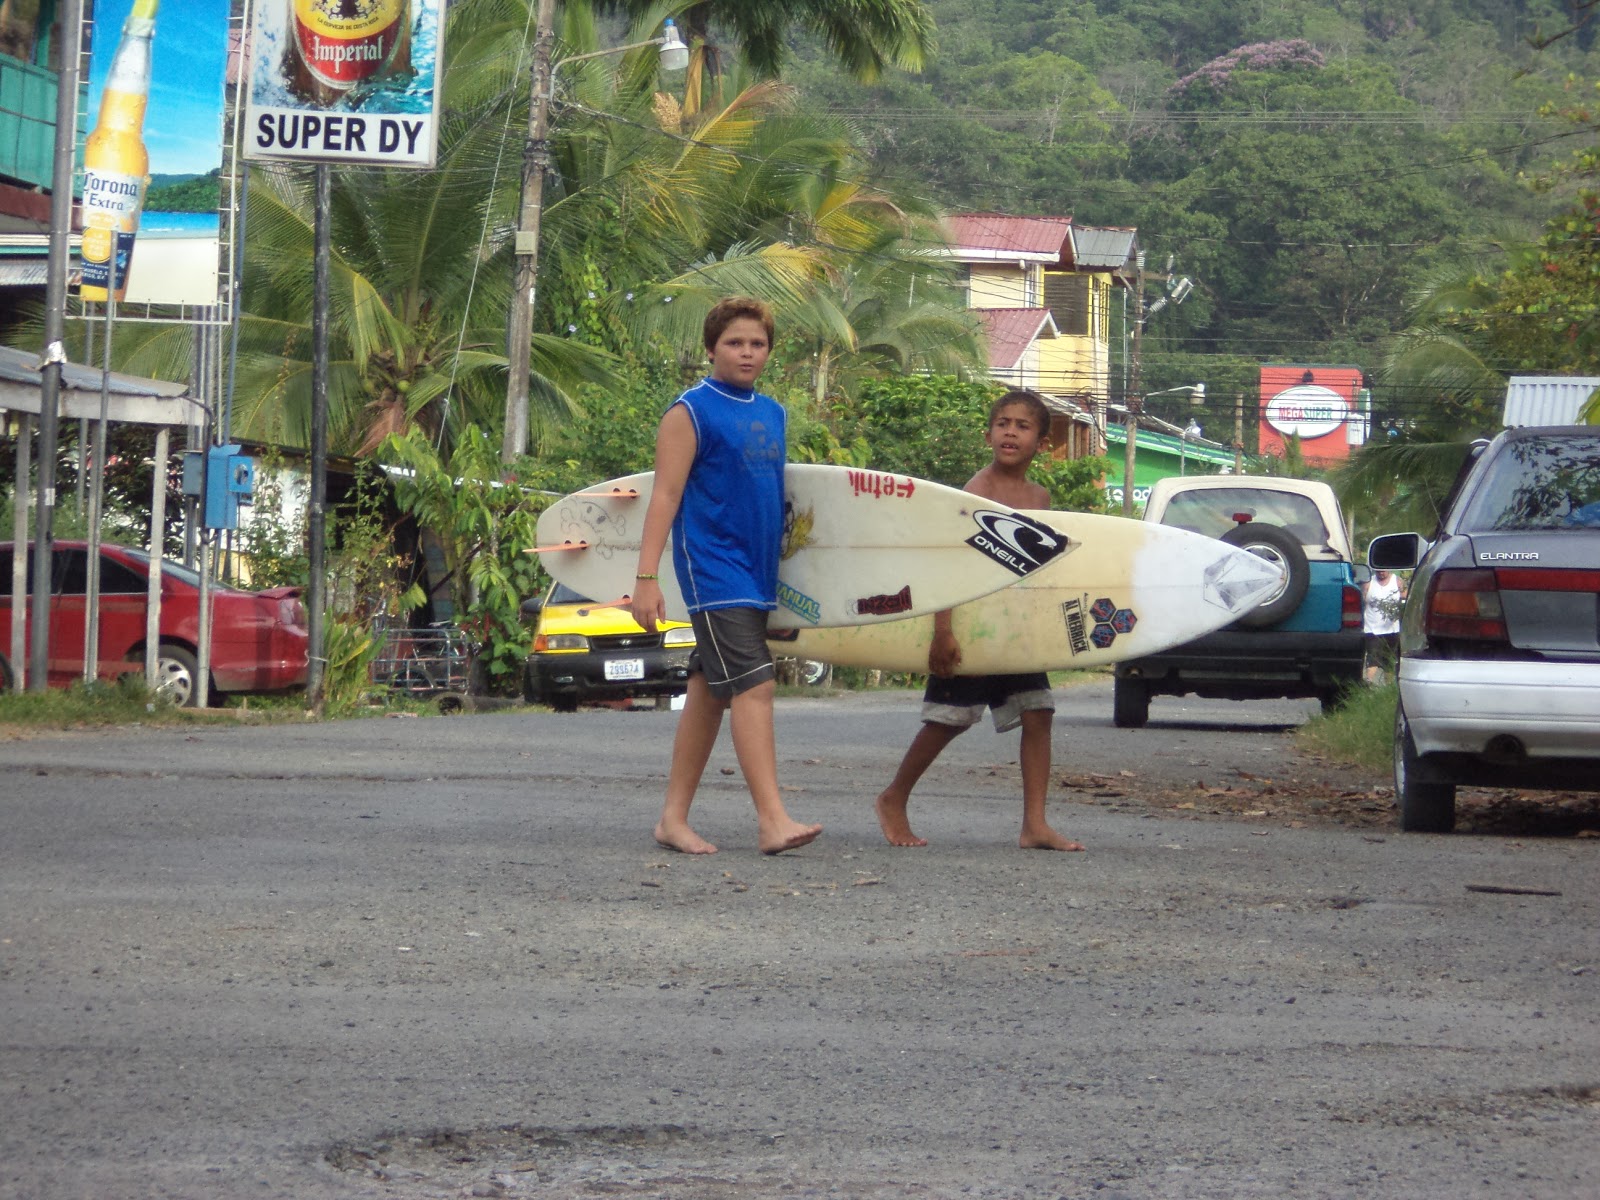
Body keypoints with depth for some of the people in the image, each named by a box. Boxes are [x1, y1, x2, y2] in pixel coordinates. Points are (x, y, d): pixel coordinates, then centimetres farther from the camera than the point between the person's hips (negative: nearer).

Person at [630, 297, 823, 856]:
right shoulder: (691, 412, -6)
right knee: (753, 685, -16)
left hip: (756, 573, 7)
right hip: (714, 571, -7)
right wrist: (646, 578, -16)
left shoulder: (771, 413, 15)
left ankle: (674, 818, 15)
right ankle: (773, 820, -20)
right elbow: (665, 495, -10)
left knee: (709, 694, 10)